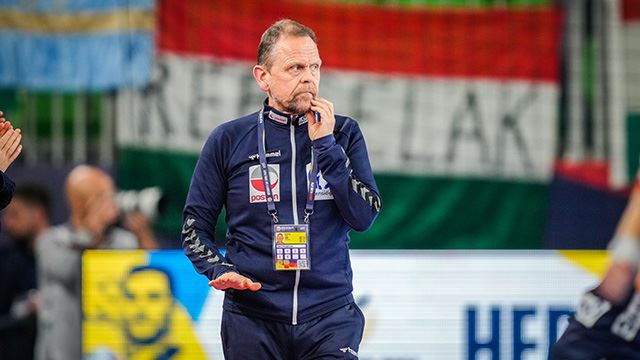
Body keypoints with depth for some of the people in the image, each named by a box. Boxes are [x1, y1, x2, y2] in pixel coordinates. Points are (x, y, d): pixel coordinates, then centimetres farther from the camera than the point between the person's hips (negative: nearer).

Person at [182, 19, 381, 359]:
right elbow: (194, 226, 7)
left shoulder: (343, 134, 7)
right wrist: (220, 270, -11)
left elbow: (364, 217, -3)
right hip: (252, 316, 0)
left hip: (330, 314, 0)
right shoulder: (229, 140, 4)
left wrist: (325, 146, -8)